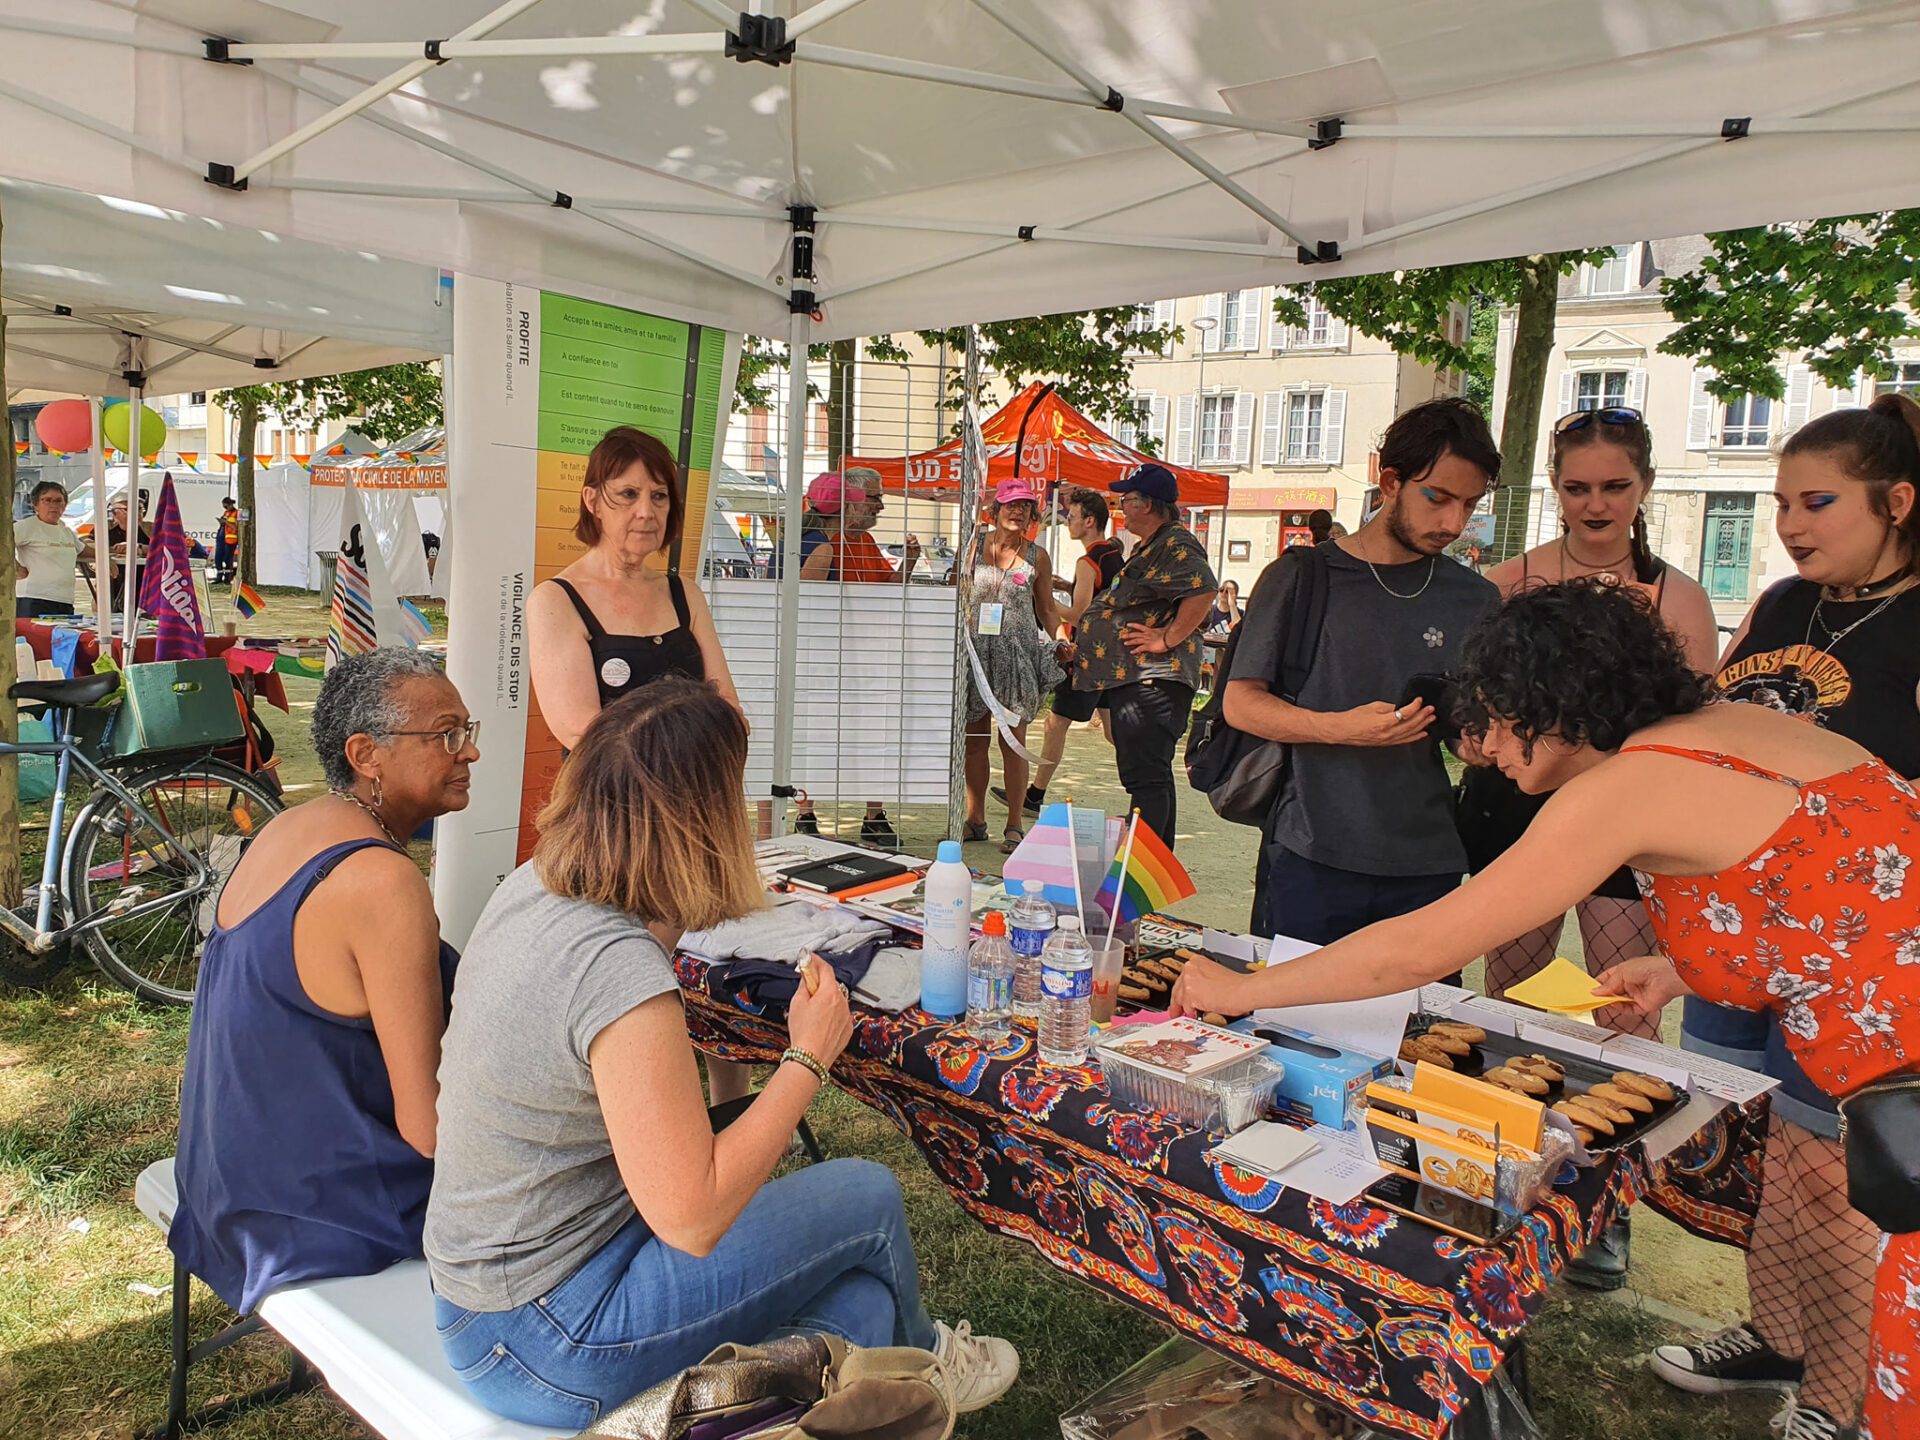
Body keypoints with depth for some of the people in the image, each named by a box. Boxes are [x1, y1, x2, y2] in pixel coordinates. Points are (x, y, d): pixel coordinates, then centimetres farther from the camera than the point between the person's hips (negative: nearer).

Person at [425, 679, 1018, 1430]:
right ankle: (917, 1353, 35)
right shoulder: (619, 972, -32)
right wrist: (808, 1059, -17)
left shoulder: (529, 889, -4)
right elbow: (693, 1217, -27)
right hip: (546, 1340, -8)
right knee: (870, 1198, 5)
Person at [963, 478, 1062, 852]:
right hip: (976, 650, 1)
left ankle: (1014, 825, 6)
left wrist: (1061, 643, 3)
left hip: (1019, 653, -1)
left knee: (1013, 739, -2)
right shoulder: (975, 545, 5)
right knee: (974, 737, 5)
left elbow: (1047, 608, 13)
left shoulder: (1037, 557, 6)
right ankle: (975, 818, 18)